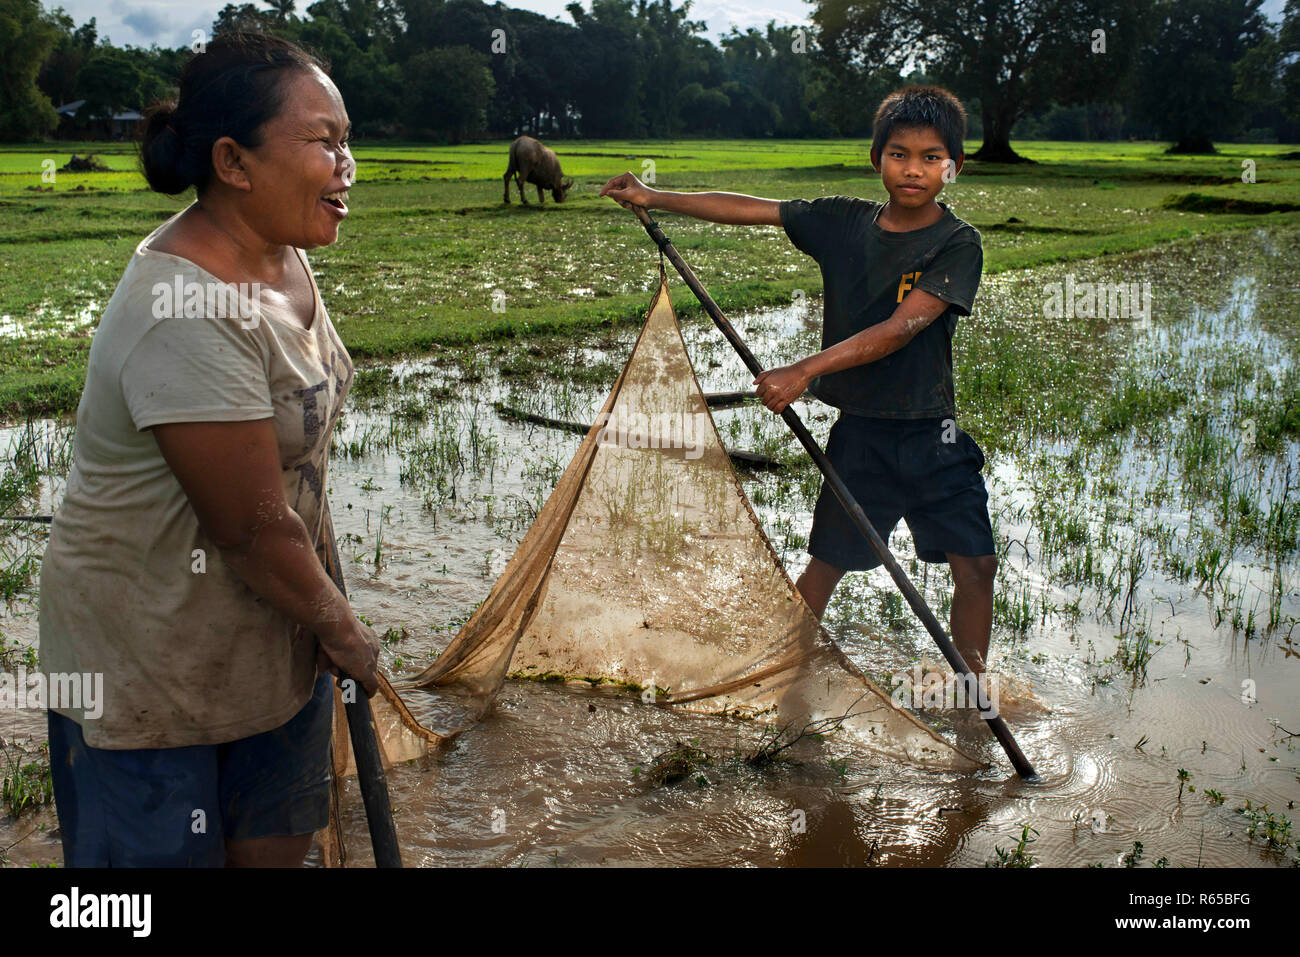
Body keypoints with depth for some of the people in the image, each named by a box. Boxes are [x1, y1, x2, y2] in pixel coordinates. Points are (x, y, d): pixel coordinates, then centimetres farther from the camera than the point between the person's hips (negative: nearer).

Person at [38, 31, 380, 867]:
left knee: (278, 843, 17)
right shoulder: (190, 312, -30)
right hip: (151, 659, -8)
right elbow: (251, 528, -25)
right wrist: (341, 628, -10)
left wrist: (324, 590, 12)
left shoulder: (281, 258, 1)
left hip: (271, 628, 8)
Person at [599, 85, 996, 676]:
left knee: (976, 563, -3)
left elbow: (900, 329, -22)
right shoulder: (843, 222, 1)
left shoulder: (957, 244, -11)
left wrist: (805, 371, -28)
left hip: (932, 433, -2)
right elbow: (748, 210, 1)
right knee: (827, 561, 8)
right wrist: (653, 198, -5)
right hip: (859, 429, 2)